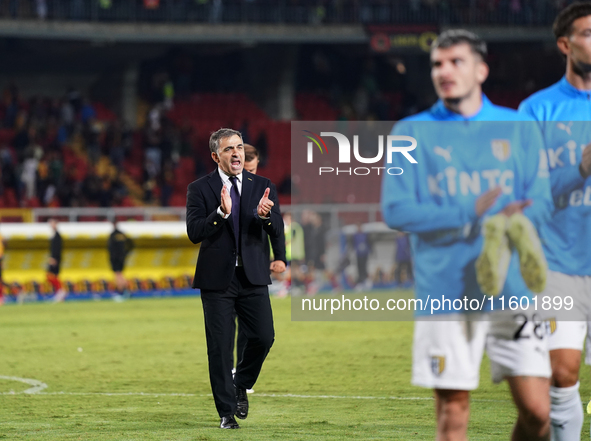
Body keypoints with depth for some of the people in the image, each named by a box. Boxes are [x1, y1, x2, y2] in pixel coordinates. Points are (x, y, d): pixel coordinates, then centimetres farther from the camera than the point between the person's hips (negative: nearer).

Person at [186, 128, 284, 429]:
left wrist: (265, 215, -23)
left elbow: (277, 231, -1)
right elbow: (194, 233, -11)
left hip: (253, 278, 2)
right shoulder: (200, 189, -1)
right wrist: (221, 212, -27)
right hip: (217, 279, -2)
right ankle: (227, 412, 10)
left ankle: (241, 385, 24)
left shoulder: (262, 186, 6)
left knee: (264, 337, -5)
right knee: (220, 347, 0)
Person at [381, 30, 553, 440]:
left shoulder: (520, 128, 11)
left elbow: (540, 202, 5)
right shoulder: (412, 133, 6)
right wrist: (470, 215, -14)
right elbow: (396, 209, -4)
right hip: (445, 293, -1)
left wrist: (507, 224, -18)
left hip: (514, 290, 2)